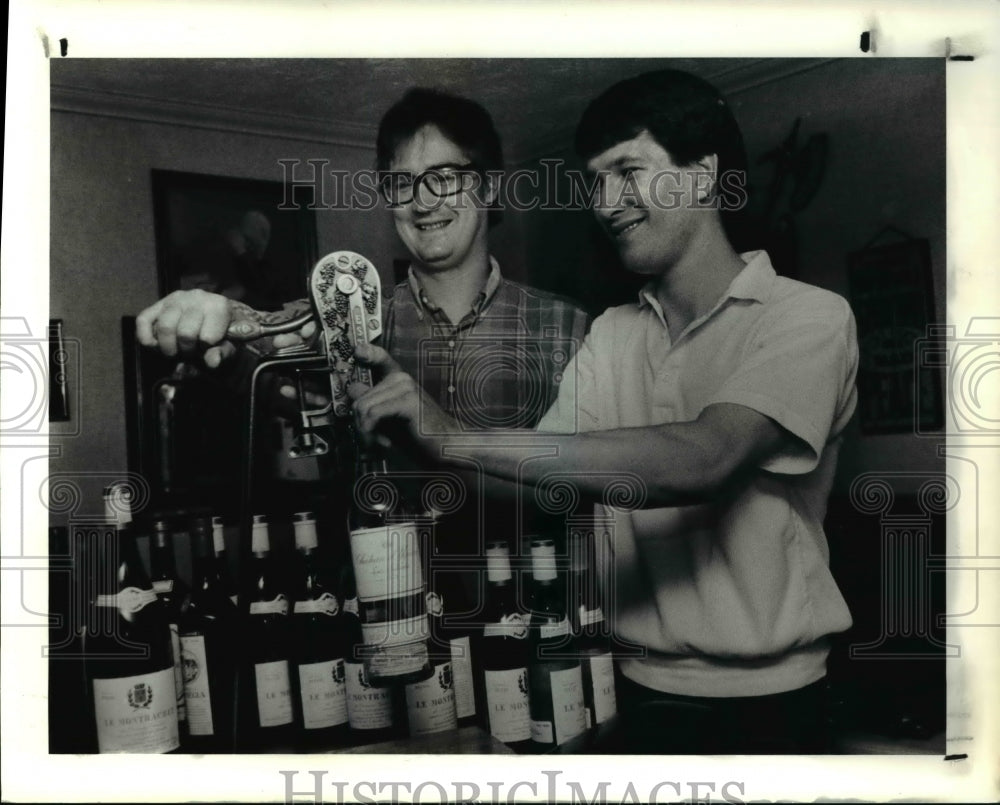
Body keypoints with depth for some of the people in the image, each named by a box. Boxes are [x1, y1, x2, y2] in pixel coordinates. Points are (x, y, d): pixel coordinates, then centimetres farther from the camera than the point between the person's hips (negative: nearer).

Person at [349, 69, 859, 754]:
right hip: (643, 687, 5)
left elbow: (704, 460, -30)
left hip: (768, 699, -4)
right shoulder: (613, 335, 6)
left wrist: (458, 439, -34)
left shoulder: (809, 318, -12)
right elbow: (545, 485, -4)